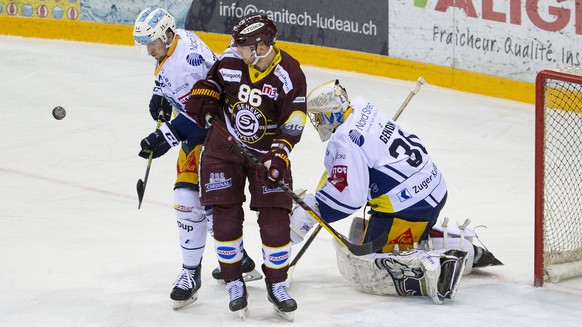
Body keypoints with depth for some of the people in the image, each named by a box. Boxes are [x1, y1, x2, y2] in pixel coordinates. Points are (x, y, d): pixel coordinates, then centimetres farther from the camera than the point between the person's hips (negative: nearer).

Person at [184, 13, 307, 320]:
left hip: (266, 152, -2)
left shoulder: (290, 75, -20)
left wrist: (278, 159, -27)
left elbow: (291, 126, -17)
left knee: (275, 219, -5)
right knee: (226, 217, -2)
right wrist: (201, 96, -9)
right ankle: (233, 283, 14)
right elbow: (214, 79, 11)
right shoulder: (231, 59, -12)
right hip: (225, 145, 2)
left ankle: (276, 285, 13)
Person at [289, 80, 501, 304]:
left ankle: (429, 269, -26)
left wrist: (309, 211, -13)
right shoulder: (362, 109, 10)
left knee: (364, 267, -5)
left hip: (407, 207, -9)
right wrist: (325, 186, 28)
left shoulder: (344, 141, -17)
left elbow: (348, 196, -23)